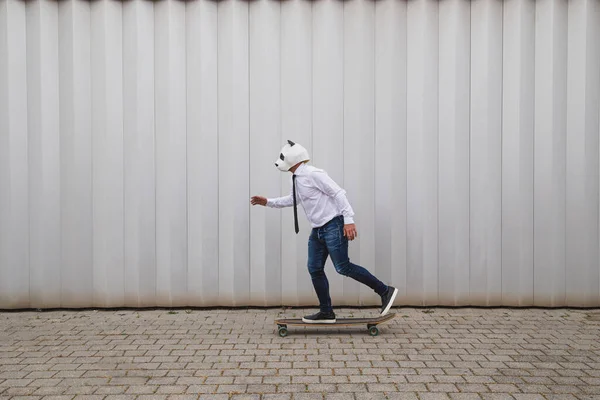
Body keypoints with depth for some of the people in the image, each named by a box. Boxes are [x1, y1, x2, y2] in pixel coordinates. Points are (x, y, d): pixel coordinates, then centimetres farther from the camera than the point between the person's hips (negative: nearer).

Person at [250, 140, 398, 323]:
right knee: (315, 269, 7)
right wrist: (268, 202, 25)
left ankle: (385, 291, 5)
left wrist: (349, 219, -23)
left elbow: (338, 193, -18)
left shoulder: (313, 174, -16)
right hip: (318, 230, 9)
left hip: (333, 227, -9)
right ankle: (326, 312, 17)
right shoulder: (297, 179, 11)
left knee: (343, 267, -8)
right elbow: (293, 199, 29)